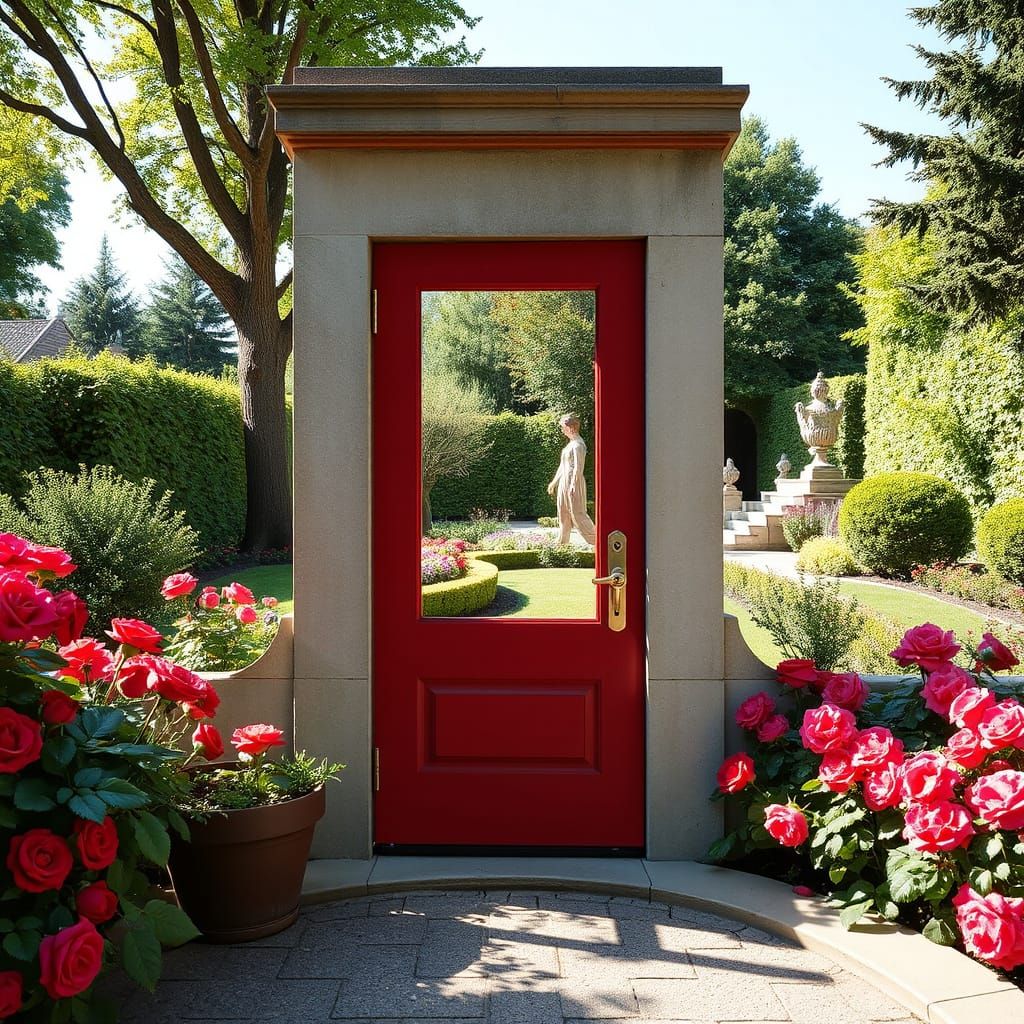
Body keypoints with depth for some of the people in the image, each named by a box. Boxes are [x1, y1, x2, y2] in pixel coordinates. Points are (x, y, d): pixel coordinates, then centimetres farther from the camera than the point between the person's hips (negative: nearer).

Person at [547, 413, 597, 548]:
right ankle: (562, 543, 16)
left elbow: (578, 467, -20)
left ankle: (596, 540, 0)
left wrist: (573, 485, -23)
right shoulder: (571, 443, 15)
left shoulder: (578, 444, -16)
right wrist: (554, 482, 24)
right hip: (564, 481, 10)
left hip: (574, 482, -10)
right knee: (563, 514, 11)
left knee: (577, 513, -6)